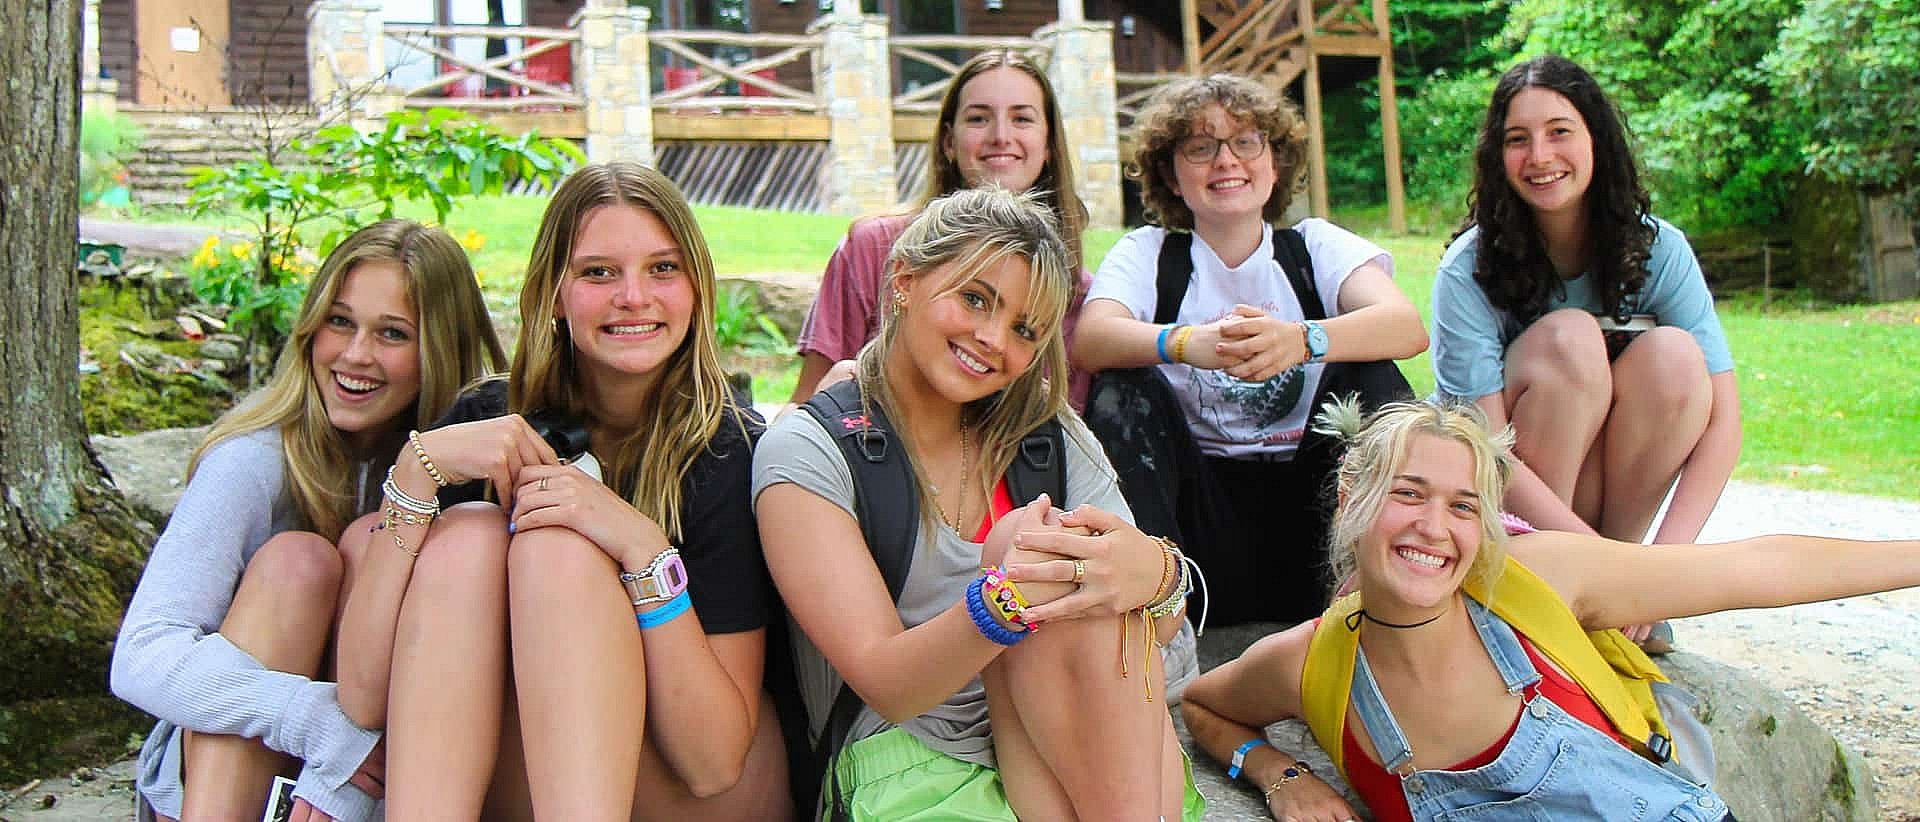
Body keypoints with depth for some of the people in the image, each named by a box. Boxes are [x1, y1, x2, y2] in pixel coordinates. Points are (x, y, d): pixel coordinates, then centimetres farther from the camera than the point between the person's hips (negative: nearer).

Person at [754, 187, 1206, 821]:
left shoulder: (1045, 432, 9)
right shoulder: (804, 452, -5)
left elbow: (1161, 627, 1)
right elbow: (886, 685, -13)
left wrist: (1155, 575, -24)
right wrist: (1004, 601, -32)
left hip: (1080, 752, 4)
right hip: (907, 757, -4)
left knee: (1069, 557, -22)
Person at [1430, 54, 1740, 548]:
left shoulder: (1658, 249, -10)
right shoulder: (1469, 270, -18)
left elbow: (1722, 419, -14)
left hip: (1630, 483, 3)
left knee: (1673, 354, -23)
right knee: (1568, 337, -26)